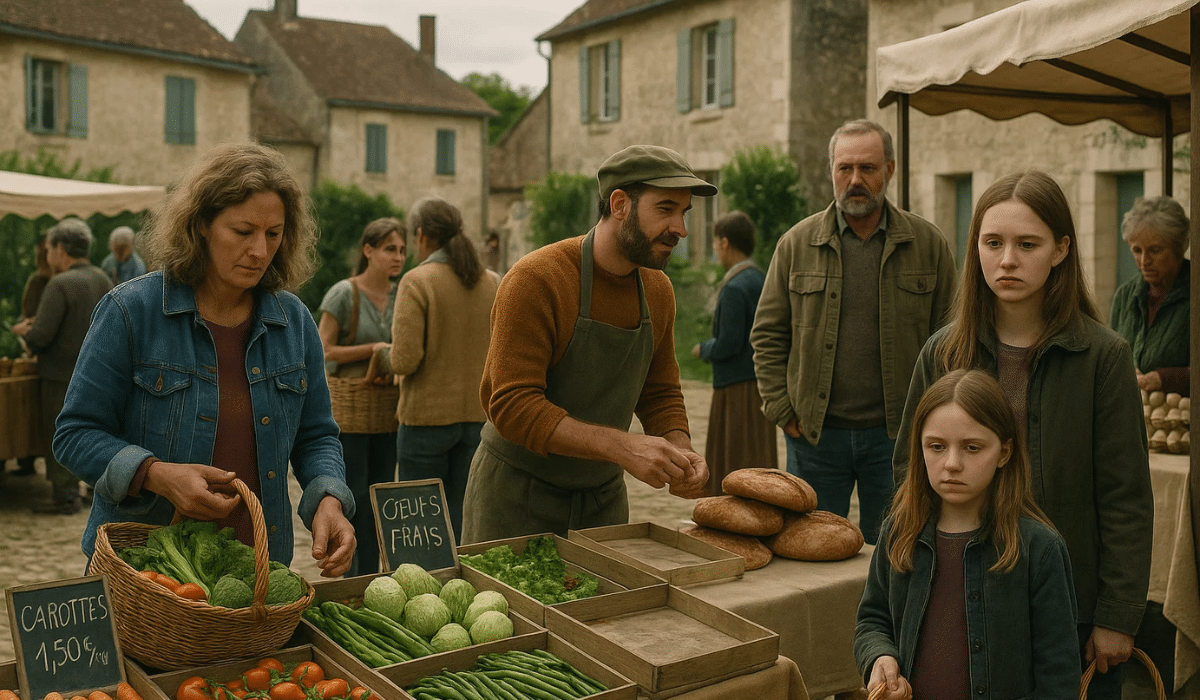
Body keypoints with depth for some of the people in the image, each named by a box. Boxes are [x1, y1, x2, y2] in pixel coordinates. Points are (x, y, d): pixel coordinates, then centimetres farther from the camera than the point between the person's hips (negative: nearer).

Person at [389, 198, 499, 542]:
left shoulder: (417, 282, -12)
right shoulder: (491, 283, 4)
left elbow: (405, 361, -18)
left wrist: (391, 356, 4)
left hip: (427, 415, -5)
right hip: (478, 415, 5)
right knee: (462, 520, 11)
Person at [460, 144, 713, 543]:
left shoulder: (658, 291, 0)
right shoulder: (535, 280, -21)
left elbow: (660, 395, 9)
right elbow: (511, 405, -27)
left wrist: (681, 454, -12)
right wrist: (622, 447, -34)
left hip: (603, 499, 6)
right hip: (517, 497, -6)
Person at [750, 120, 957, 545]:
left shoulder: (928, 245, 2)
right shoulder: (797, 244, 3)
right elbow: (767, 335, 5)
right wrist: (783, 412, -2)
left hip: (896, 435, 0)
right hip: (815, 434, 0)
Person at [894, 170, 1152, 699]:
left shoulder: (1103, 355, -8)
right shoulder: (944, 353, -1)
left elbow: (1126, 499, -7)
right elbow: (910, 468, 6)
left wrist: (1118, 617, -7)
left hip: (1075, 607, -2)